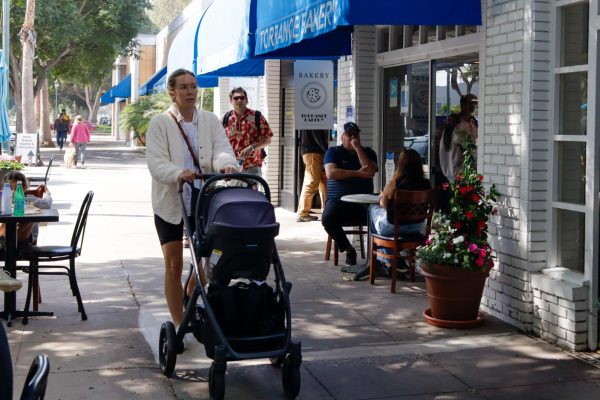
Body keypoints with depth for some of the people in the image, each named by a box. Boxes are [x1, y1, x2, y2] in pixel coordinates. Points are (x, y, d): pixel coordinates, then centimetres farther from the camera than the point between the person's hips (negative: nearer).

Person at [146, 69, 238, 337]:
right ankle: (178, 323, 10)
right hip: (171, 204, -3)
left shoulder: (211, 121, 7)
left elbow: (222, 148, -8)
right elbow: (156, 162, -15)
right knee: (174, 265, 1)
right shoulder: (160, 123, -3)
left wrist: (226, 164, -33)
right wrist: (178, 174, -36)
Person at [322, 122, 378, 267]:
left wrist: (358, 148, -4)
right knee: (328, 219, -33)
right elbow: (331, 173, -8)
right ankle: (348, 249, -9)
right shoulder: (333, 152, 11)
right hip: (338, 200, -1)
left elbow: (371, 171, -3)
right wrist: (358, 173, -7)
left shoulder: (368, 152, 18)